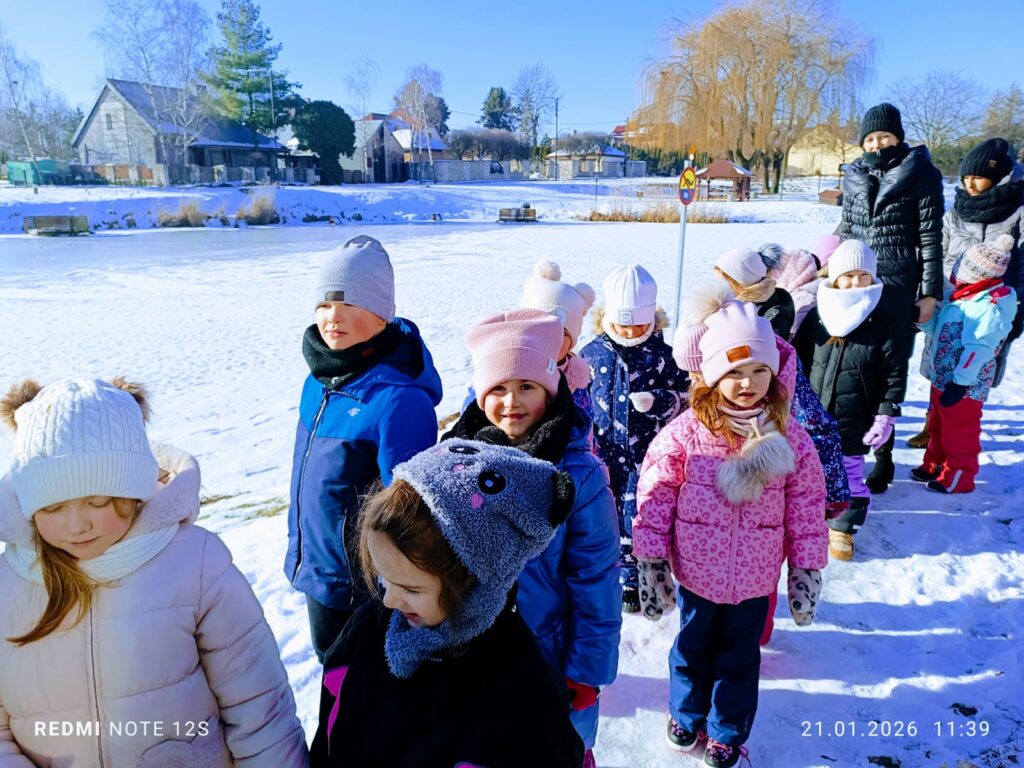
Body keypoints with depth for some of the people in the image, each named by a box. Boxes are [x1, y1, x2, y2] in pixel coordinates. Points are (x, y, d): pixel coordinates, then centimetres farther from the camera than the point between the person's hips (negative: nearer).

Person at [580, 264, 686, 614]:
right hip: (603, 451, 2)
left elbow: (684, 397, -1)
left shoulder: (663, 355, -5)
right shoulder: (592, 353, -1)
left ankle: (632, 578, 26)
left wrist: (656, 401, -21)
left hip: (645, 453, -1)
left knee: (636, 517, 7)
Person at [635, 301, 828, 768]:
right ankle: (686, 715, 50)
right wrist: (651, 566, -7)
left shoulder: (790, 438, -11)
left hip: (755, 578, 1)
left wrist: (806, 572, 2)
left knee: (739, 656, 22)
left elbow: (806, 510, -3)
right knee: (692, 648, 23)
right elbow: (655, 499, -11)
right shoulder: (685, 432, -17)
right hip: (696, 572, -1)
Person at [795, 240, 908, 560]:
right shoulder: (815, 318, -2)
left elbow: (894, 374, -2)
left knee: (849, 477, 10)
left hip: (853, 424, -1)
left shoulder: (879, 325, -6)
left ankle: (843, 527, 29)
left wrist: (886, 416, -6)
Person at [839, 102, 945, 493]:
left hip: (898, 287, -4)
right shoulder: (855, 175, 11)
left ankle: (883, 457, 8)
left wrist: (930, 292, -6)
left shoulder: (921, 174, 0)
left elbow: (930, 237, -2)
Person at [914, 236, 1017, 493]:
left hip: (963, 386, -10)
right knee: (937, 426, 21)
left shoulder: (991, 309, -22)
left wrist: (960, 382, -29)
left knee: (959, 431, 3)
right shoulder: (961, 298, 8)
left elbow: (976, 351, -27)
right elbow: (939, 329, 20)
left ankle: (959, 476, 15)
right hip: (941, 379, 10)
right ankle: (935, 464, 35)